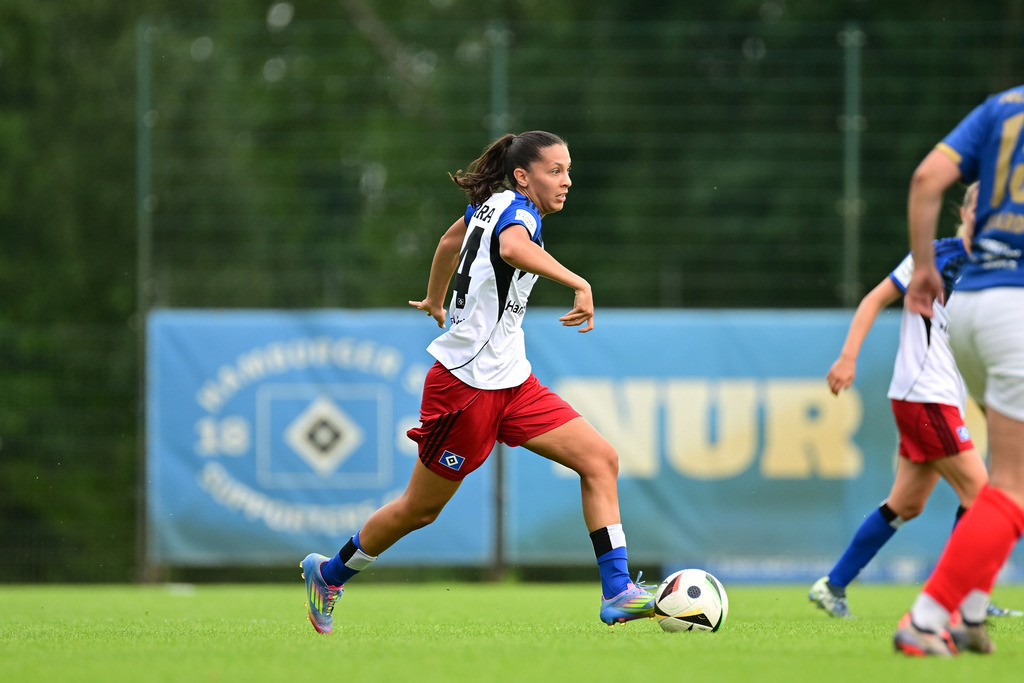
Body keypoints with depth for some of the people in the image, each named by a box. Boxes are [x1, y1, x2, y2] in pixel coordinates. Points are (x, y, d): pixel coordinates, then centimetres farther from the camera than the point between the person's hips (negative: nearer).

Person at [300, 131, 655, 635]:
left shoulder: (491, 205, 11)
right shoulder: (517, 210, -16)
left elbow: (452, 239, 31)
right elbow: (512, 247, -41)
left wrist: (435, 301, 46)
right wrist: (577, 283, -49)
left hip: (511, 383, 9)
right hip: (466, 384, -9)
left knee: (601, 460, -6)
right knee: (421, 509, 5)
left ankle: (616, 593, -11)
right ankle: (330, 573, 27)